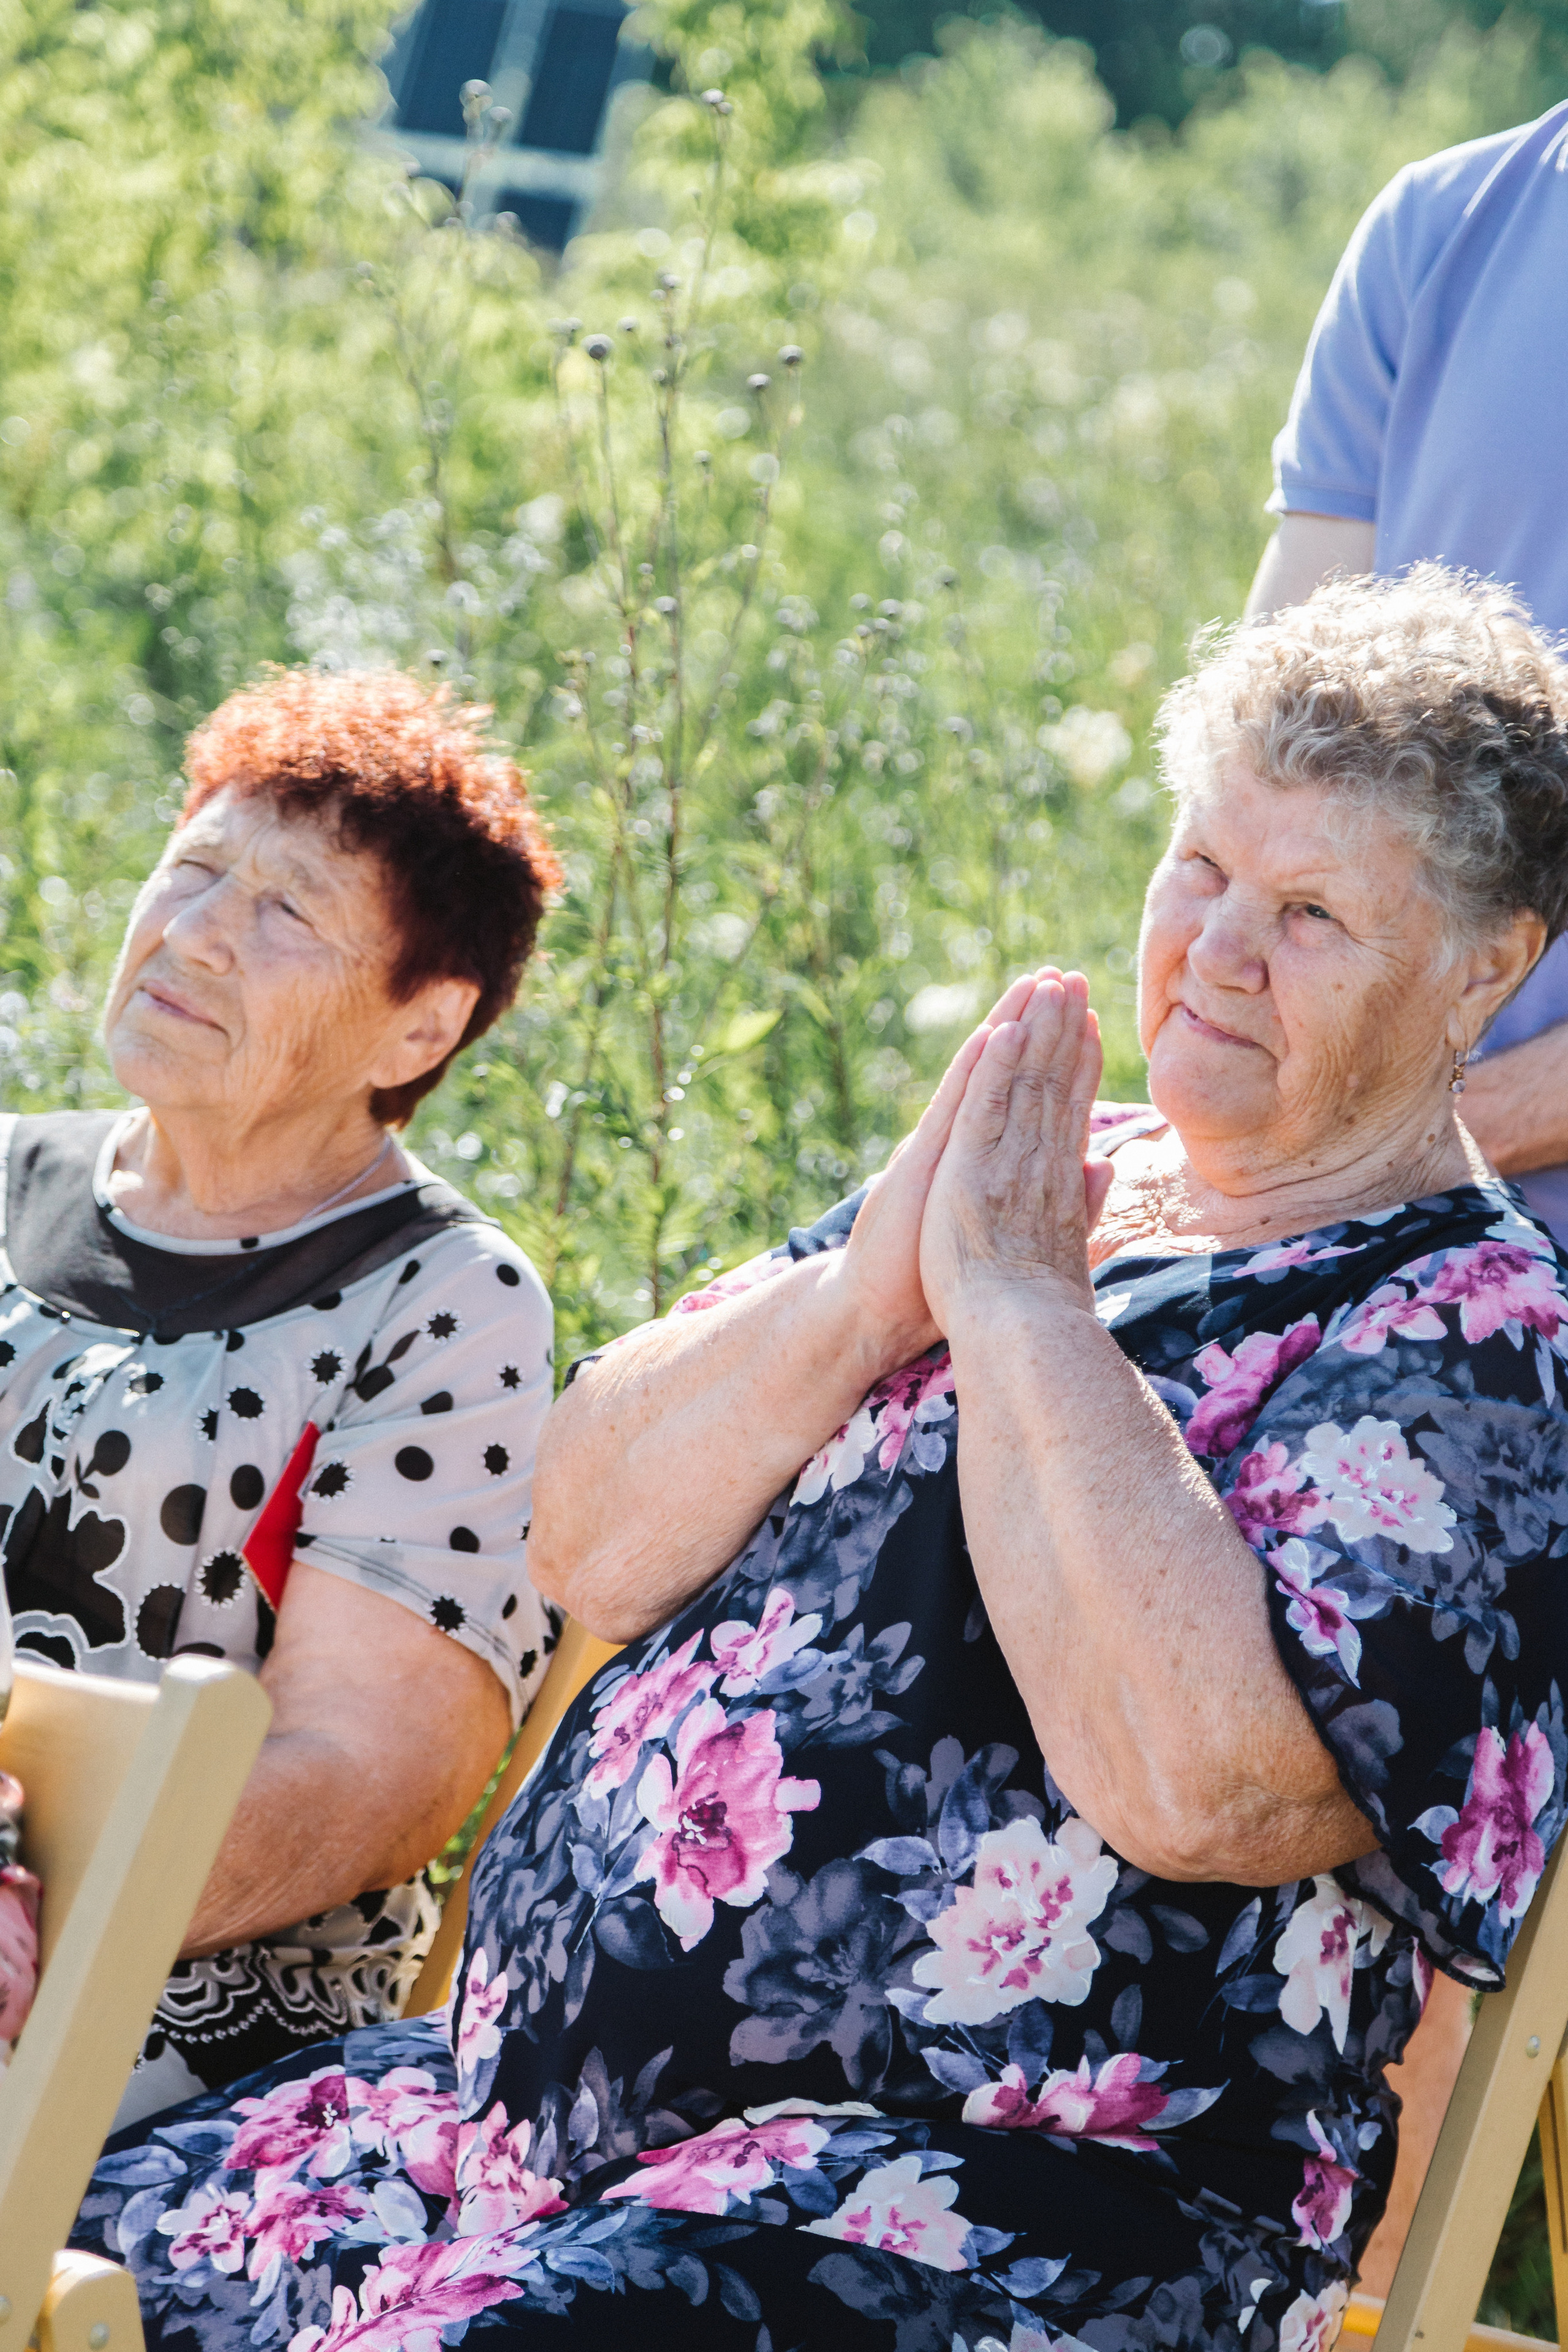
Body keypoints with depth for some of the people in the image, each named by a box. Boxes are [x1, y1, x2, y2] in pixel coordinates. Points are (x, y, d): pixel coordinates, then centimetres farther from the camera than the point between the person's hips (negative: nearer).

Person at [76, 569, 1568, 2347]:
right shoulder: (1043, 1187, 16)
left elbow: (1192, 1778, -24)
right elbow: (585, 1548, 8)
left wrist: (1018, 1309, -15)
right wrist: (869, 1284, -8)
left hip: (1026, 2196, -7)